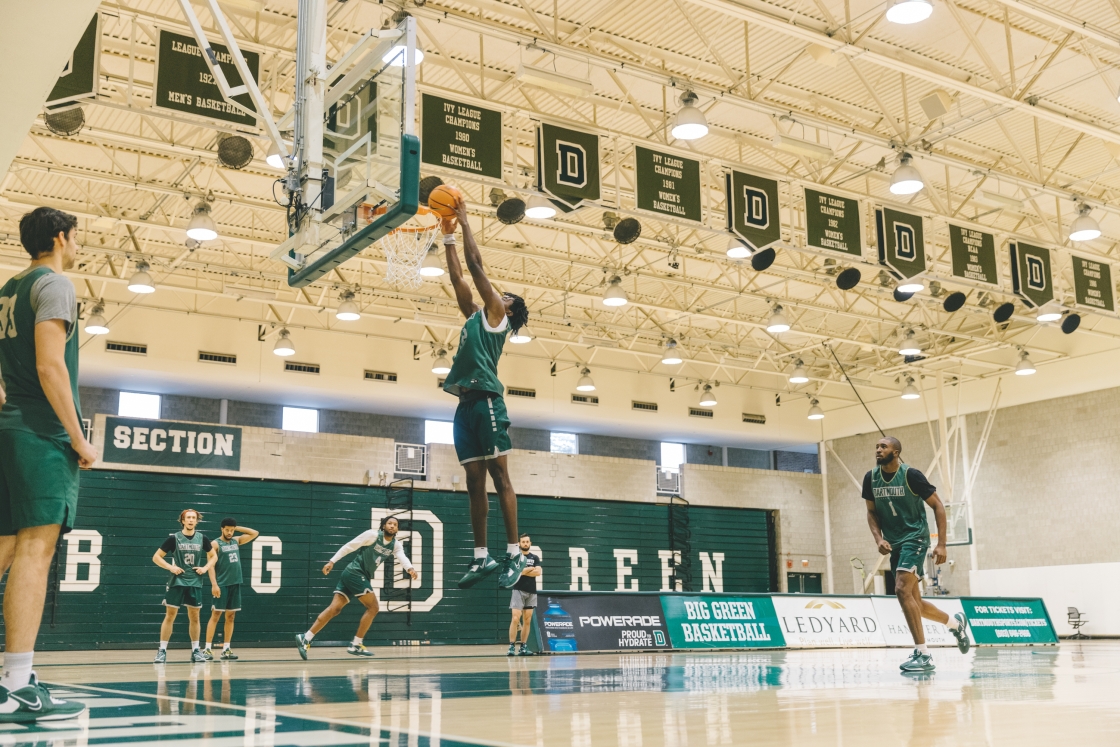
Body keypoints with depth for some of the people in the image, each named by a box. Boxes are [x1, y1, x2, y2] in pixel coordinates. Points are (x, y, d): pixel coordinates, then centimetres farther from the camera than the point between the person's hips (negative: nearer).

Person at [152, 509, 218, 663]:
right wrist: (171, 567, -14)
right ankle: (162, 650, 2)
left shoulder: (202, 538, 3)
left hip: (195, 583, 2)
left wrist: (205, 568, -1)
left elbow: (213, 556, 16)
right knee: (170, 616, -2)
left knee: (194, 617, 7)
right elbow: (156, 557, -1)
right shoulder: (174, 538, -4)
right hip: (177, 582, -2)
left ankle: (195, 650, 15)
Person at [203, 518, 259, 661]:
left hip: (235, 584, 6)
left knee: (230, 616, 6)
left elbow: (255, 533, 16)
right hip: (222, 584, -6)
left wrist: (237, 528, 8)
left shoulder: (236, 541, 13)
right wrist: (214, 584, -20)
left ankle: (226, 649, 10)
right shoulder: (216, 544, -4)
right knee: (215, 615, -6)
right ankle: (207, 649, -5)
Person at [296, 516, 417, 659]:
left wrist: (410, 568, -32)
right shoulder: (373, 535, -11)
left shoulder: (396, 545, 8)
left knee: (335, 608, -1)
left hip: (362, 577, 7)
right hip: (354, 572, -7)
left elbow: (402, 557, -10)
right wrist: (332, 561, -12)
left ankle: (306, 639, -3)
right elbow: (349, 546, -9)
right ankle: (356, 645, -1)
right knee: (373, 607, -7)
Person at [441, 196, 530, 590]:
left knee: (499, 476, -9)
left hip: (486, 401, -8)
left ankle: (514, 554, -8)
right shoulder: (476, 316, 24)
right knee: (475, 481, 6)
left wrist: (465, 221, 10)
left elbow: (476, 264, 2)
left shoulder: (496, 315, 4)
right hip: (465, 405, 8)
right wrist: (449, 234, 26)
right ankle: (481, 557, 8)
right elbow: (458, 277, 26)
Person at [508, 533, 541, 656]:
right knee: (515, 619, -13)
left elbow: (538, 572, -4)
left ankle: (523, 647, 9)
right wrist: (531, 569, -5)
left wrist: (523, 571, -9)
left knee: (527, 620, 4)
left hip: (531, 592, 4)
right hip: (519, 591, -4)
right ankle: (512, 647, -11)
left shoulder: (535, 558, 13)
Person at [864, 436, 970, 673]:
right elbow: (872, 512, 11)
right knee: (913, 603, 11)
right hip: (894, 544, 6)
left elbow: (937, 506, -8)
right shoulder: (870, 478, 1)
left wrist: (941, 544, -13)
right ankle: (955, 622, 39)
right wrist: (879, 539, -6)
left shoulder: (910, 475, -14)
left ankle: (923, 654, -16)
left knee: (902, 590, -22)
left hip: (915, 538, -6)